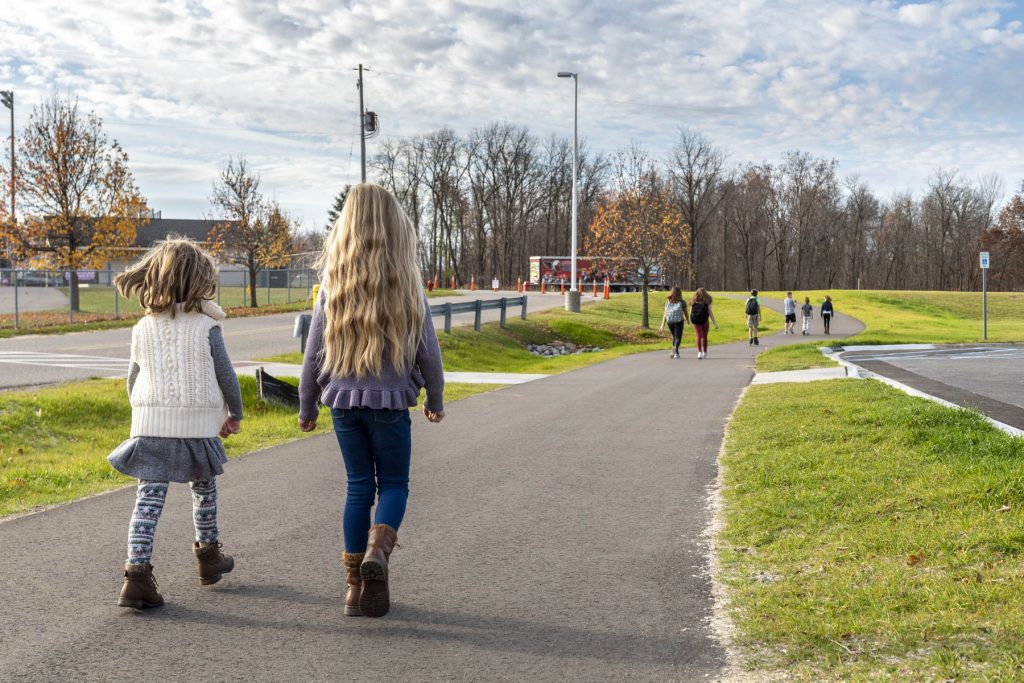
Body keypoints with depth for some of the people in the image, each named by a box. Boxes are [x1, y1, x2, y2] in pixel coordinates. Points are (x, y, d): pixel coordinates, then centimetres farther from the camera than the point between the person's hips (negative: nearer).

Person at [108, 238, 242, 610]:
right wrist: (235, 414, 13)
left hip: (149, 425, 2)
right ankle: (208, 555, 35)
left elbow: (133, 380, 11)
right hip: (197, 425, -2)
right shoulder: (206, 327, -8)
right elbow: (226, 376, -2)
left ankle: (137, 573, -8)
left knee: (149, 496, 1)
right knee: (204, 489, 19)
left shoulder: (143, 328, 3)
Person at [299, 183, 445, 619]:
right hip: (390, 402, -2)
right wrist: (436, 399, 14)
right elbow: (427, 351, -1)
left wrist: (307, 408, 13)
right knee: (393, 484, 12)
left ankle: (355, 585, 13)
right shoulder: (407, 286, -6)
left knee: (358, 486, 11)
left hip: (343, 401, 2)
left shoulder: (332, 286, -1)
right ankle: (378, 549, -16)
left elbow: (314, 353, 2)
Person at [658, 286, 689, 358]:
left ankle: (675, 352, 29)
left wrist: (662, 325, 0)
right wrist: (688, 320, 27)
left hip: (670, 322, 4)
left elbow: (665, 314, 0)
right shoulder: (682, 302, -4)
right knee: (678, 338, -3)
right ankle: (675, 348, -33)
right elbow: (685, 313, 7)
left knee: (674, 336, 24)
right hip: (678, 322, -3)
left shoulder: (668, 302, 3)